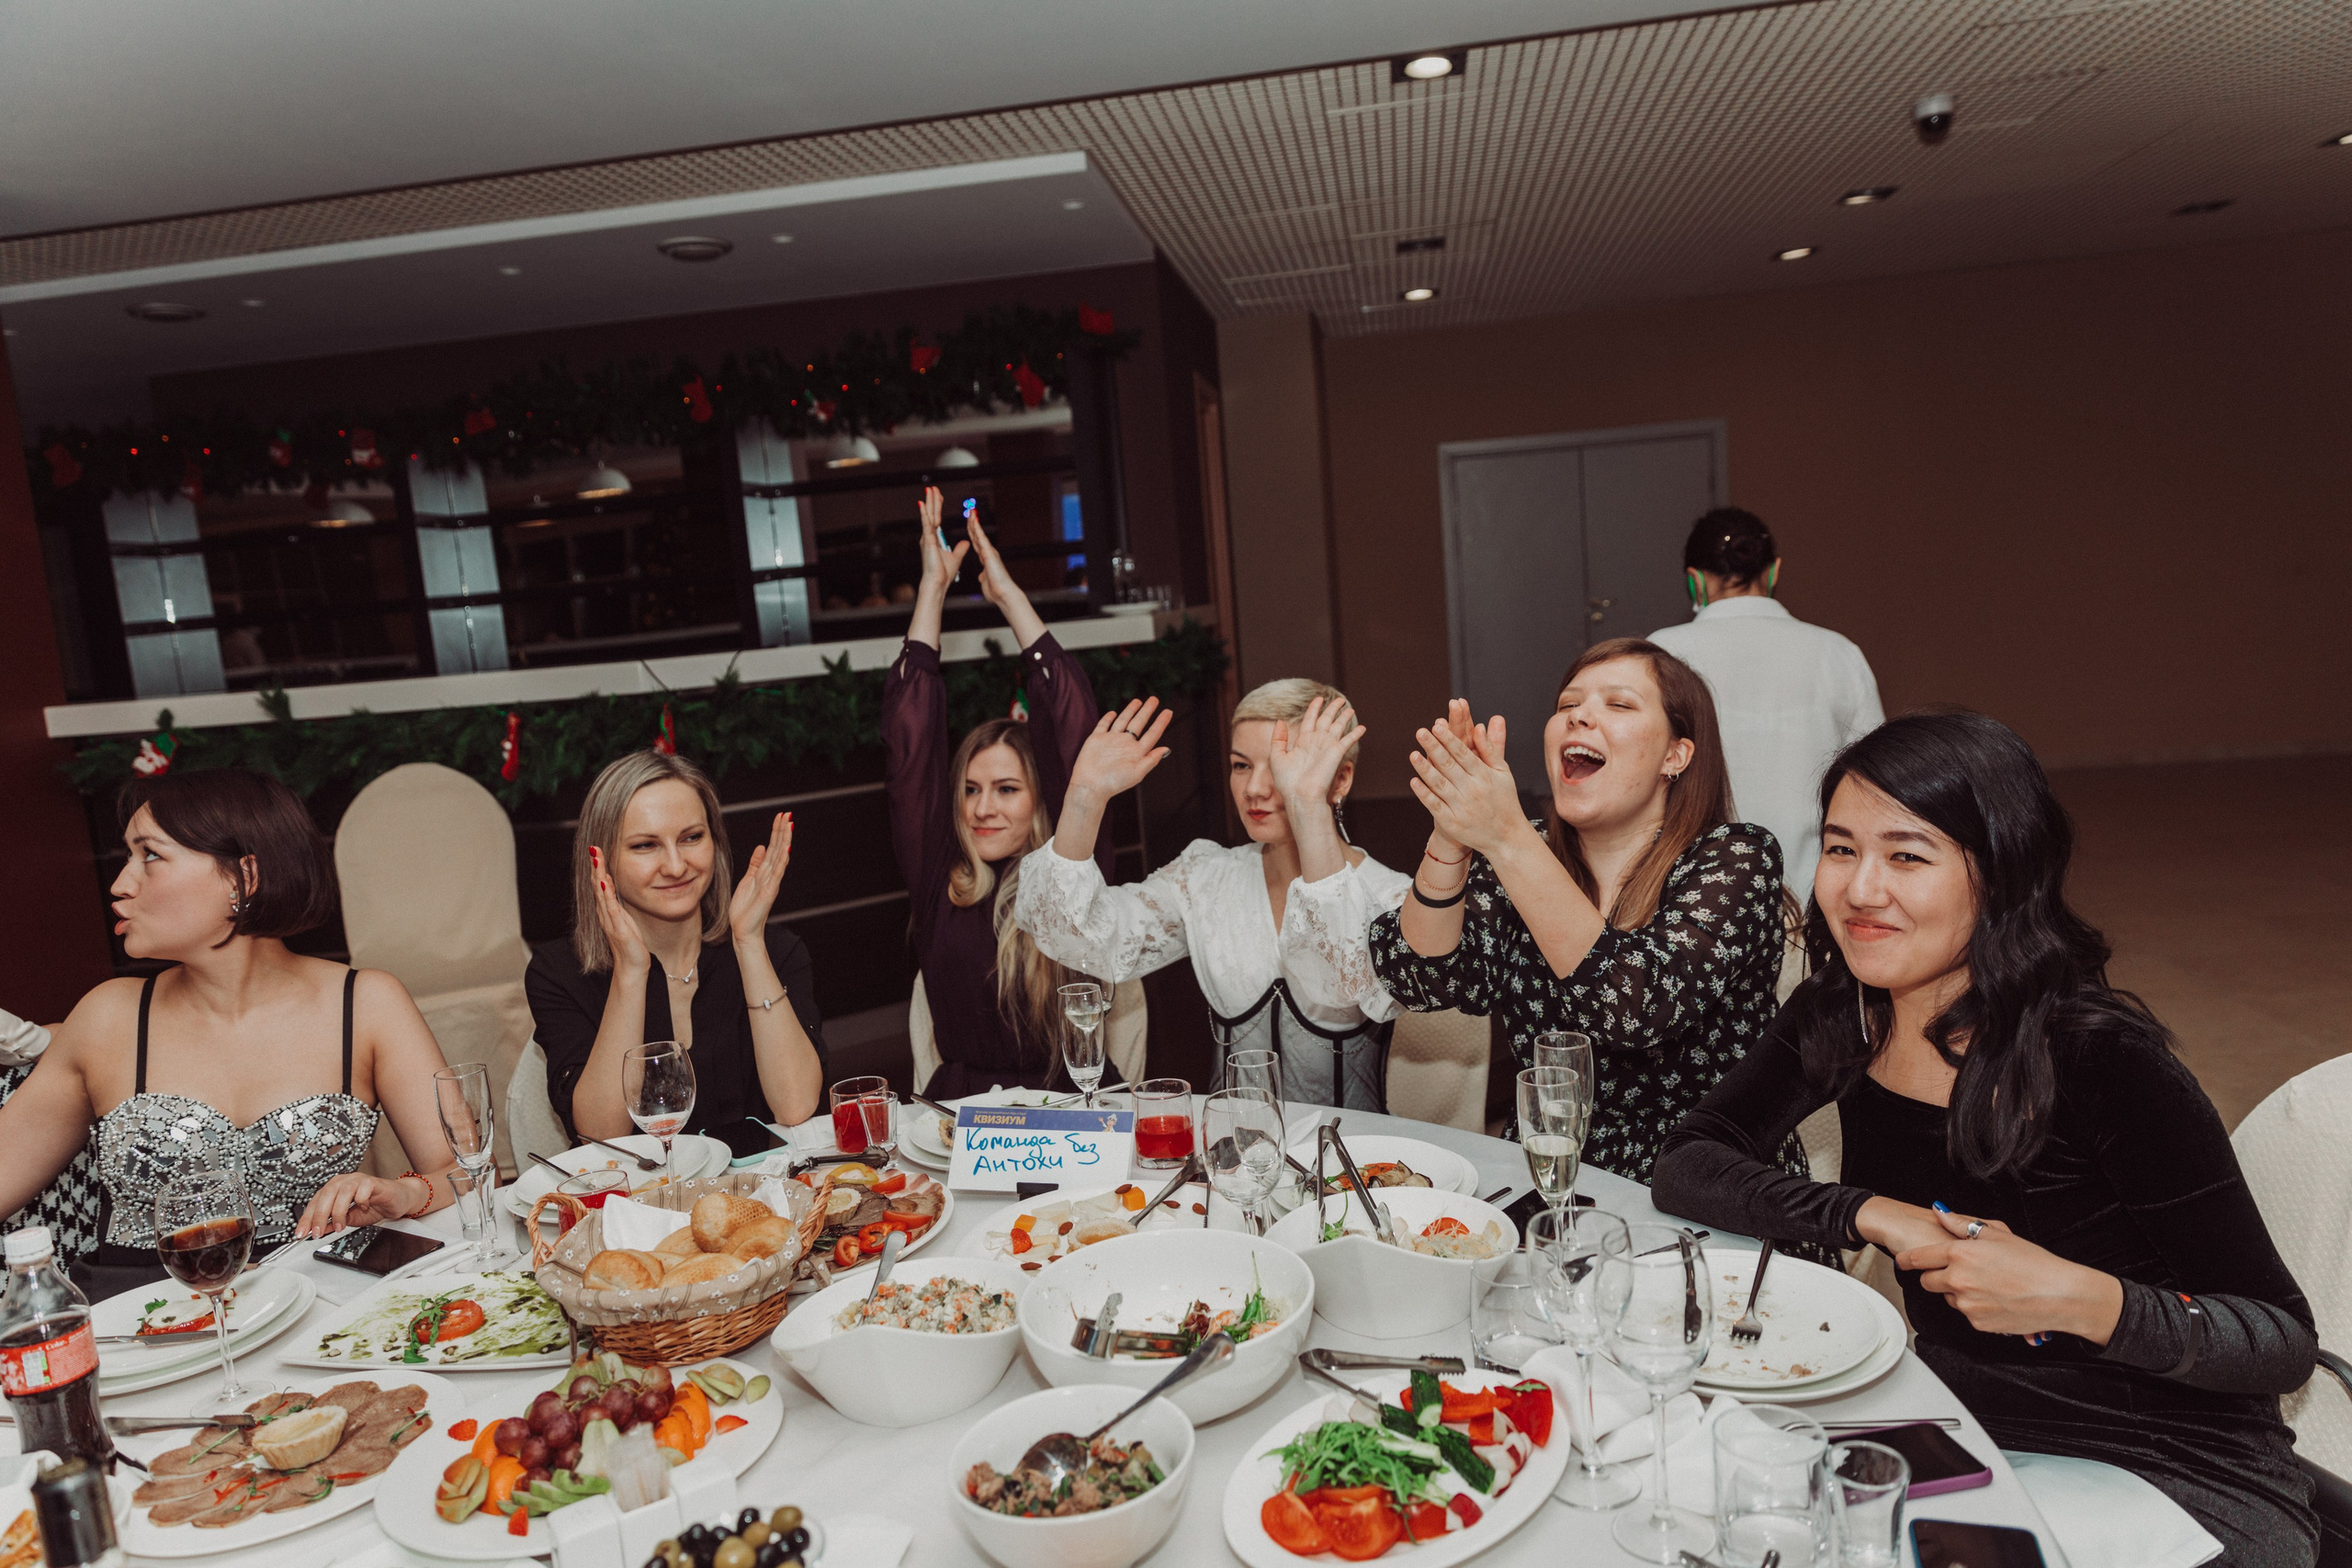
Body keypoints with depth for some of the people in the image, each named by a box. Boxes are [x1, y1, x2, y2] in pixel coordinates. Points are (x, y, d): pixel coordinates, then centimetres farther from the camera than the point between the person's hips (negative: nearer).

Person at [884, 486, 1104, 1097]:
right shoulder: (941, 879, 5)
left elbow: (1074, 726, -4)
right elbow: (911, 736, 4)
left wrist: (1008, 594, 1)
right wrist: (933, 587, 7)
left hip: (1075, 1112, -3)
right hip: (961, 1114, 3)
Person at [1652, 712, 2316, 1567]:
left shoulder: (2103, 1063, -22)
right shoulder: (1839, 1020, -6)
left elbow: (2283, 1340, -14)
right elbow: (1683, 1167, -6)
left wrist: (2079, 1298, -31)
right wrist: (1874, 1216, -18)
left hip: (2171, 1476, -4)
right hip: (1961, 1429, 5)